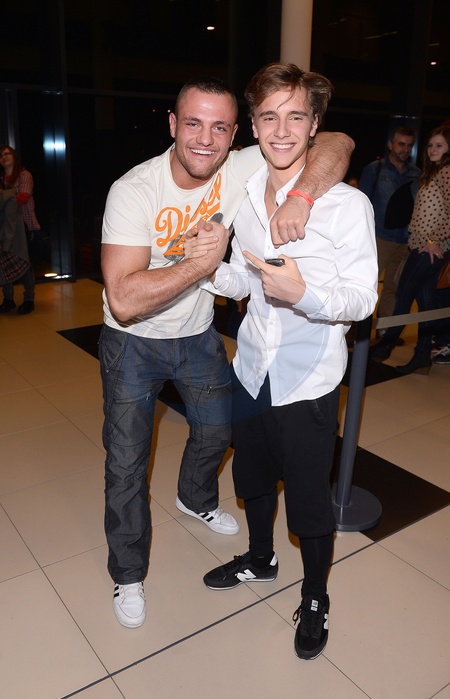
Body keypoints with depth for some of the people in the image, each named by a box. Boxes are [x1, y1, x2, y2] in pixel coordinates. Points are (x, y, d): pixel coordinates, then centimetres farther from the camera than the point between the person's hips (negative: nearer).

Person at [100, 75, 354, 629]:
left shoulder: (241, 171, -16)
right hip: (133, 343, -4)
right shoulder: (133, 191, -26)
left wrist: (302, 195, -41)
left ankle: (195, 498, 57)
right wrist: (205, 258, -34)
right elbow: (124, 301, -35)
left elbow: (337, 143, -22)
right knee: (126, 463, 3)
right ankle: (127, 574, 28)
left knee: (217, 428, 22)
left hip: (198, 336, 4)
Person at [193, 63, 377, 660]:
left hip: (307, 381, -5)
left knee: (309, 499, 9)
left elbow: (364, 298, -16)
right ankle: (261, 558, 52)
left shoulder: (347, 204, -16)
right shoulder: (244, 196, 2)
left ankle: (315, 599, 38)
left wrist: (304, 292, -35)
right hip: (251, 369, 6)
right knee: (253, 477, 24)